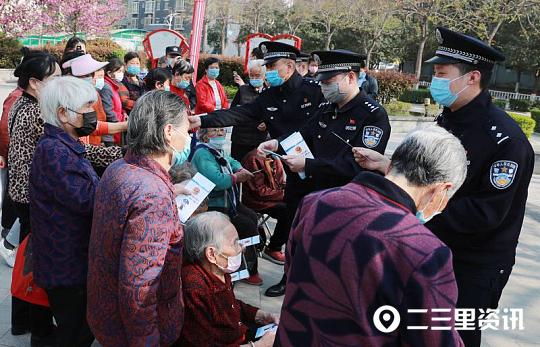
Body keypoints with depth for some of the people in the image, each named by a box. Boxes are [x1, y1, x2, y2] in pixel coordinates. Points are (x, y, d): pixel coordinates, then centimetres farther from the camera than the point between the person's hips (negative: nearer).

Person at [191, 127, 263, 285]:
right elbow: (217, 180, -34)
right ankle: (249, 271, 5)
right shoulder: (202, 154, -20)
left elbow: (231, 161, 30)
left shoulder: (217, 151, 10)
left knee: (253, 218, -1)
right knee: (248, 226, -13)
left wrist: (240, 170, 7)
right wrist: (236, 177, -16)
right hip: (213, 208, -10)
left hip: (228, 201, 10)